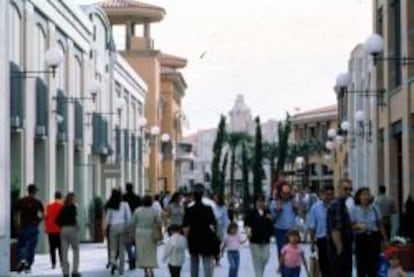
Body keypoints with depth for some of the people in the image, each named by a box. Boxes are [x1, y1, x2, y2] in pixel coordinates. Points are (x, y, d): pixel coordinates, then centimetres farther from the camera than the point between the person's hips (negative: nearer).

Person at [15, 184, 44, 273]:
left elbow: (17, 214, 0)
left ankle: (21, 260, -16)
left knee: (20, 246, 10)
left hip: (23, 227, 0)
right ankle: (28, 266, 7)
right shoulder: (38, 202, -1)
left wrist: (19, 225, 7)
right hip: (34, 227, 0)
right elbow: (42, 216, -5)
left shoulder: (21, 201, 2)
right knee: (31, 248, 7)